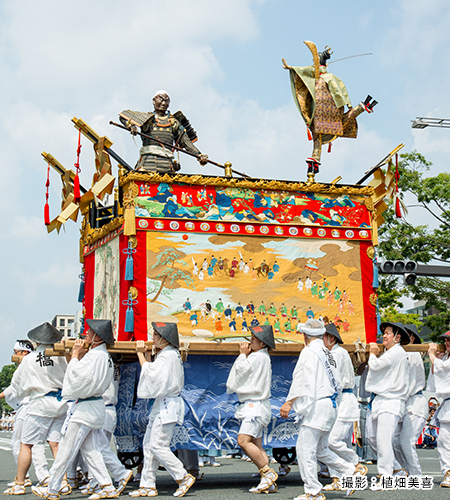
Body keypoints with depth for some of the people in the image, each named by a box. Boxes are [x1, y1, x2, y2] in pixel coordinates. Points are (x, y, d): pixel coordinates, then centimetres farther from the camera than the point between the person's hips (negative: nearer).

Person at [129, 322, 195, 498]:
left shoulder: (169, 355, -15)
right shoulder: (164, 354, 17)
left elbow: (149, 373, -17)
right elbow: (153, 373, 16)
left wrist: (141, 354, -8)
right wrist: (145, 353, 13)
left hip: (167, 406, -11)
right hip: (161, 404, 11)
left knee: (157, 445, -10)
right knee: (148, 444, 10)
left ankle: (184, 477, -1)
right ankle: (147, 485, 14)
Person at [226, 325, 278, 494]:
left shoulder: (258, 357, -14)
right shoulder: (262, 357, 18)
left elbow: (240, 370, -11)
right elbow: (243, 372, 20)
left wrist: (243, 354, 1)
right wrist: (245, 354, 11)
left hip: (255, 405, -11)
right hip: (253, 406, 11)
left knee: (243, 440, -19)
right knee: (257, 446, 8)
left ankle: (268, 473, -15)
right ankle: (268, 483, 7)